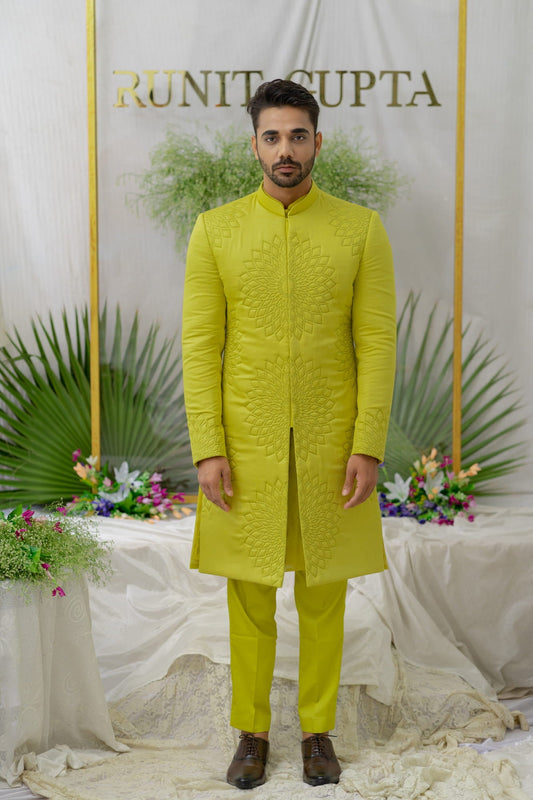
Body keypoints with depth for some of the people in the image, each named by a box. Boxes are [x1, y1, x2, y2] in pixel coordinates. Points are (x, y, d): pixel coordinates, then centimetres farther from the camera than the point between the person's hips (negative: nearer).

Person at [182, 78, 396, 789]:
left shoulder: (361, 230, 2)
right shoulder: (215, 231, 2)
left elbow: (377, 342, -1)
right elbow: (200, 345, 0)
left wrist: (368, 446, -8)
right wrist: (208, 449, -7)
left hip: (331, 448, 0)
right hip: (245, 447, 0)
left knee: (324, 596, 10)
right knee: (250, 596, 9)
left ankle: (318, 728, 26)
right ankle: (252, 732, 24)